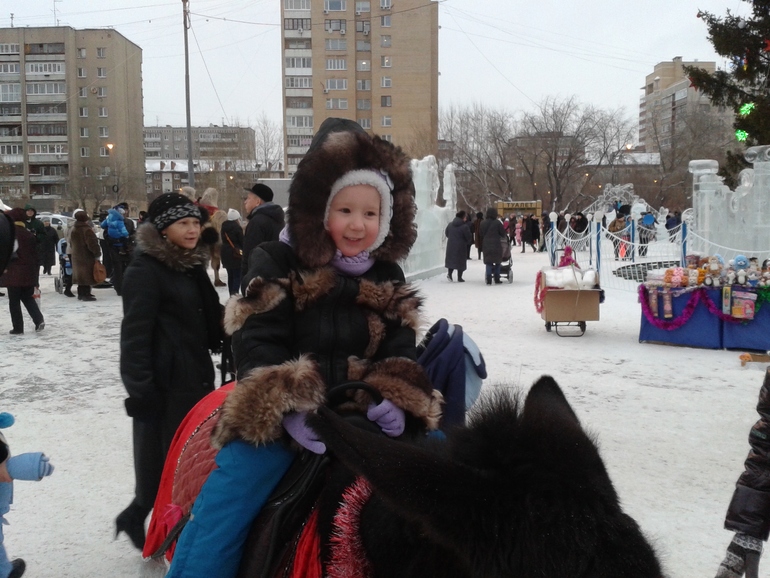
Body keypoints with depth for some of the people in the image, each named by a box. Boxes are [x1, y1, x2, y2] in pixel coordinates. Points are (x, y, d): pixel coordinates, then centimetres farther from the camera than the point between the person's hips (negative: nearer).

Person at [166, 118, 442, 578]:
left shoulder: (388, 279, 8)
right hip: (281, 411, -3)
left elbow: (399, 351, 4)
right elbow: (257, 346, -11)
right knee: (232, 490, -20)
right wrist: (288, 410, -26)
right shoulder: (277, 265, -3)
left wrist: (395, 402, -17)